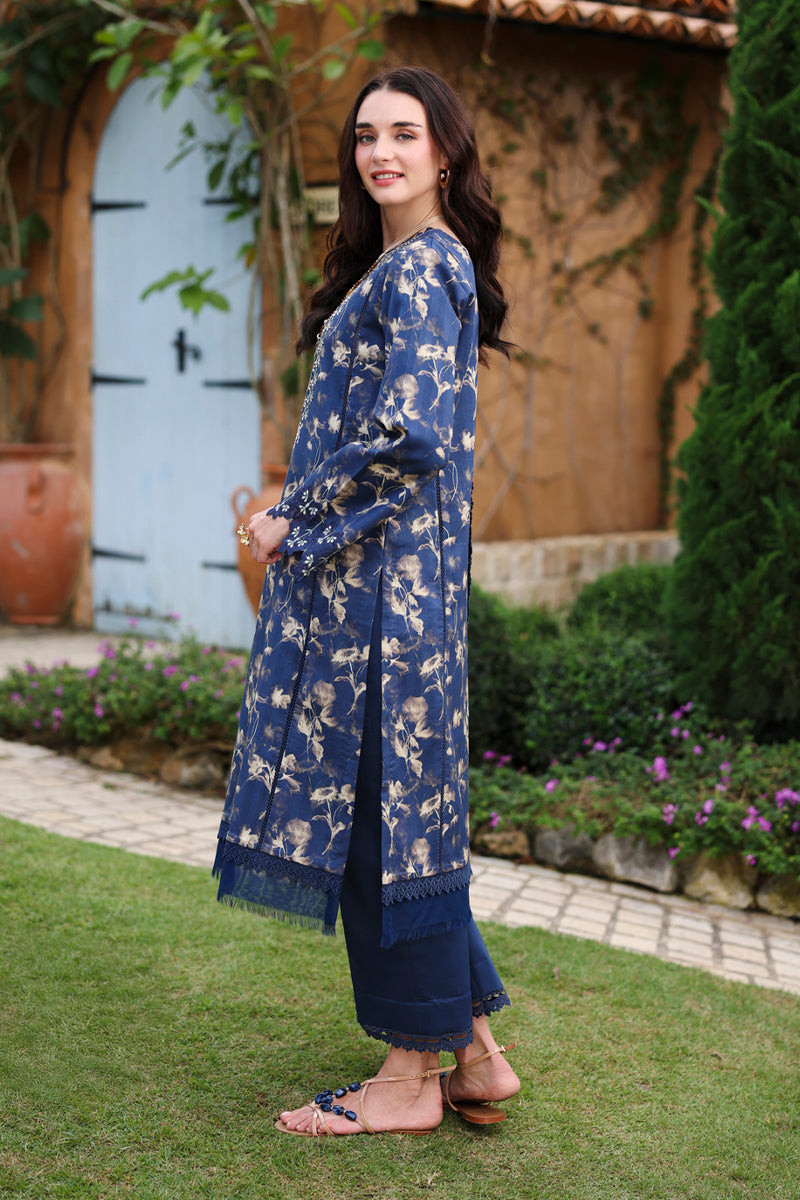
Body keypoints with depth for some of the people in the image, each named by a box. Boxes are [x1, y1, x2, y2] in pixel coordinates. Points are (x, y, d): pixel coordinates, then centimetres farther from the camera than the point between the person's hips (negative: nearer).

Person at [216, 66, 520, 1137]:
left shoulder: (420, 267, -12)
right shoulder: (402, 263, 19)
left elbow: (406, 433, -22)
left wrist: (294, 524, -12)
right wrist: (298, 515, 16)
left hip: (380, 568, -10)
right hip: (377, 569, 10)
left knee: (382, 800, -3)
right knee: (406, 802, 12)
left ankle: (413, 1076, 7)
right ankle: (476, 1054, 19)